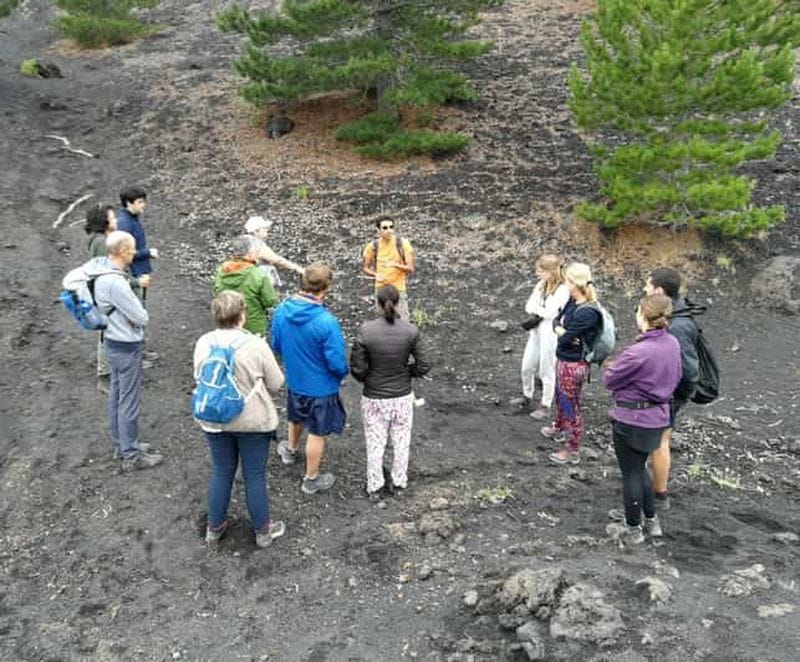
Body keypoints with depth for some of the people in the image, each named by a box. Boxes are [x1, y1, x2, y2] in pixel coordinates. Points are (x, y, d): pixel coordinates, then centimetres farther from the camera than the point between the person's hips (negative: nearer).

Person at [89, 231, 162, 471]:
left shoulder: (103, 271, 2)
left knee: (116, 395, 21)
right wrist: (141, 314, -2)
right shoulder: (115, 283, -29)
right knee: (129, 402, 2)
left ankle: (121, 444, 36)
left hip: (114, 342, 10)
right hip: (127, 347, -10)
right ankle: (131, 455, 15)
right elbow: (141, 317, -22)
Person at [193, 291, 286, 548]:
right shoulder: (256, 345, -19)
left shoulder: (203, 343, -8)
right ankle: (263, 530, 26)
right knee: (254, 476, 10)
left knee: (221, 472, 20)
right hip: (252, 421, -3)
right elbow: (275, 384, -10)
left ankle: (214, 528, 34)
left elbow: (199, 378, 5)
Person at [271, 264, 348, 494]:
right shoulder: (326, 322, -33)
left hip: (294, 380, 6)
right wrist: (343, 373, -4)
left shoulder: (281, 310, -15)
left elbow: (276, 346, 1)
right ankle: (311, 479, 33)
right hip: (321, 387, -5)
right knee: (317, 433, 15)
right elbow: (337, 363, -26)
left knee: (297, 417, 33)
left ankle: (290, 449, 60)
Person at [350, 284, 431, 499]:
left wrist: (368, 380, 6)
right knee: (401, 442, 21)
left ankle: (375, 487, 33)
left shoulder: (366, 331, -19)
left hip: (374, 398, -1)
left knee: (375, 444, 17)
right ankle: (399, 482, 38)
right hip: (403, 396, 1)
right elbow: (423, 366, -10)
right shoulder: (411, 331, -16)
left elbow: (357, 368, -15)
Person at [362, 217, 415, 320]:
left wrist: (396, 265, -29)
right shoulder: (373, 246, -7)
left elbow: (410, 269, -11)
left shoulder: (403, 243, -11)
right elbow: (366, 268, 5)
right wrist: (376, 275, -16)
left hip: (399, 289, -2)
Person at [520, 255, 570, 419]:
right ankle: (527, 397, 39)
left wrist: (535, 308, -8)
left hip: (550, 333, -7)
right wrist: (541, 310, -16)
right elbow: (528, 307, 2)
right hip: (535, 331, 7)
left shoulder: (562, 290, -17)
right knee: (527, 368, 16)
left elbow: (549, 313, -23)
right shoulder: (540, 286, 6)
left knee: (547, 372, 5)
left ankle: (545, 406, 19)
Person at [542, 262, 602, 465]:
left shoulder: (587, 313, -28)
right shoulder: (573, 302, -1)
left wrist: (563, 332, -4)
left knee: (571, 405, 5)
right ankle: (559, 429, 54)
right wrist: (561, 330, -15)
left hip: (574, 365, -9)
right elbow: (557, 320, 6)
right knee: (560, 397, 29)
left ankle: (573, 451, 21)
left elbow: (565, 339, -26)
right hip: (563, 359, 9)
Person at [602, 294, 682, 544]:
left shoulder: (638, 352, -29)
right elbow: (676, 376, 11)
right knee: (639, 467, 26)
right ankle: (651, 520, 38)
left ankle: (634, 530, 26)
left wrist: (615, 365, 0)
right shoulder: (673, 344, -5)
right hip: (658, 417, 8)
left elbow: (609, 379, -16)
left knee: (631, 473, 10)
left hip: (631, 418, -7)